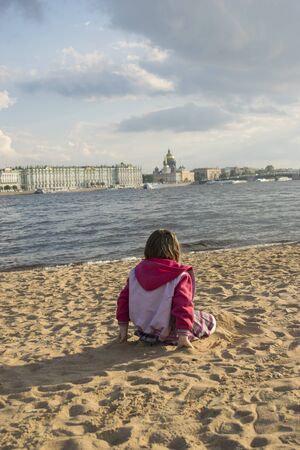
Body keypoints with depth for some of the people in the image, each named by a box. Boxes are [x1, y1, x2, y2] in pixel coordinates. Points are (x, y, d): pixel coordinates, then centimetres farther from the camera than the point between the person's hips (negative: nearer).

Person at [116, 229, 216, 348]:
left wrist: (123, 325, 12)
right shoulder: (180, 276, -16)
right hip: (168, 333, -7)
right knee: (210, 321, 9)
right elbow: (183, 305, -24)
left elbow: (123, 298, 3)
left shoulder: (136, 272, 0)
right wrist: (183, 334, -22)